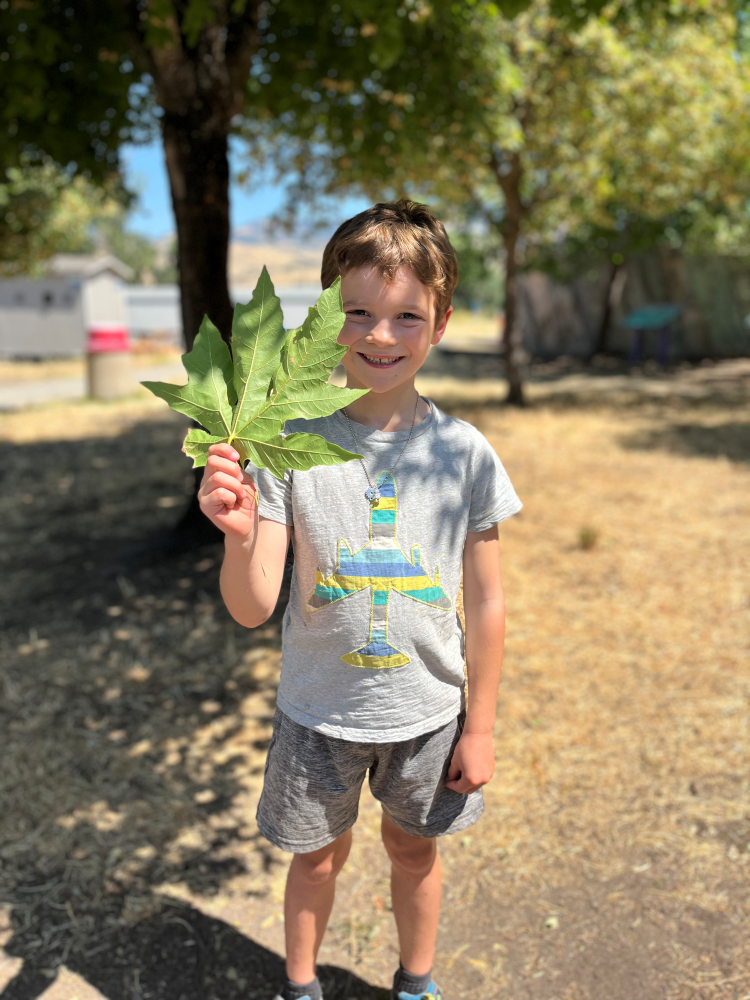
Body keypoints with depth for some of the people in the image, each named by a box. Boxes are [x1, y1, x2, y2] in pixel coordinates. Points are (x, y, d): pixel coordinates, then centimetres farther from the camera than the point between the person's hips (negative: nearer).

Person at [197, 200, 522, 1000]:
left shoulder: (463, 453, -12)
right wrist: (240, 536, -37)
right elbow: (252, 610, -17)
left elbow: (486, 604, -4)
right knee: (316, 856, 19)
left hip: (426, 711, 1)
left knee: (413, 848, 22)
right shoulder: (290, 447, -15)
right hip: (318, 710, 0)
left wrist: (480, 725, 1)